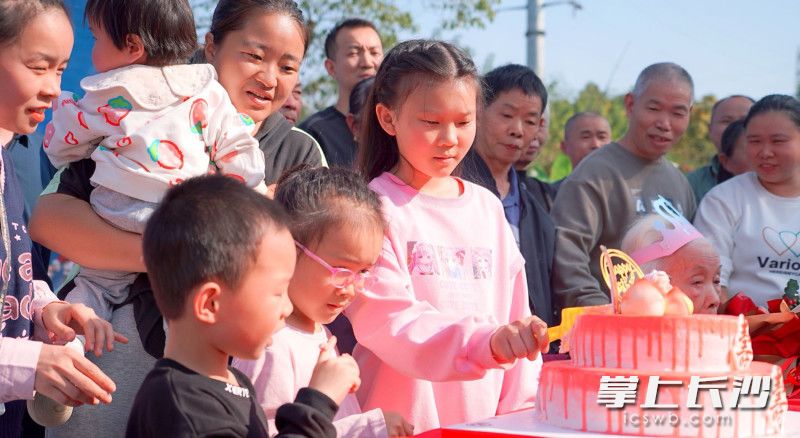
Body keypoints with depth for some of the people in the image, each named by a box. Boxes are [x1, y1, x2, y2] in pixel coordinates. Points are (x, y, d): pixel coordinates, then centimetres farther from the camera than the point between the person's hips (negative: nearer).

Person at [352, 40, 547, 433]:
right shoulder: (374, 208, -7)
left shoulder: (487, 208, 12)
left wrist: (522, 408, 4)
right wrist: (485, 342, -34)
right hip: (404, 422, -5)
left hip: (485, 421, 5)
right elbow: (385, 319, -21)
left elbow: (513, 314, 13)